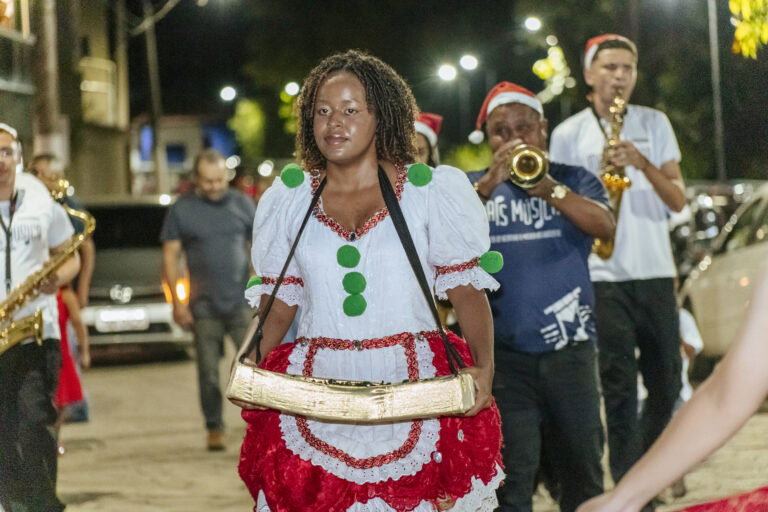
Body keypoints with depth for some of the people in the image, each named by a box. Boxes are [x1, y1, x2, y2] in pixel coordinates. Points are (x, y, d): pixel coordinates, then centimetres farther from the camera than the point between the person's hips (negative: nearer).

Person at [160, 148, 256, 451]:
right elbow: (170, 255, 5)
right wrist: (177, 301, -2)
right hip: (204, 306, 0)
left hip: (241, 301, 0)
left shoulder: (242, 204, 7)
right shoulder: (182, 210, 4)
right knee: (209, 372, 3)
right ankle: (214, 429, 15)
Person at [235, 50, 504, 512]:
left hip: (415, 390, -2)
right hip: (317, 392, 2)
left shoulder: (430, 191, 4)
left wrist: (484, 367, -13)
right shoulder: (289, 200, 12)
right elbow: (279, 301, 13)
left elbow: (466, 289, 2)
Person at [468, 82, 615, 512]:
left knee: (583, 473, 6)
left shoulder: (574, 181, 8)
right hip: (504, 354, 0)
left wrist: (549, 188, -25)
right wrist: (489, 185, -22)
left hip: (569, 348, 1)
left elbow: (604, 226, -11)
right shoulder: (474, 187, 10)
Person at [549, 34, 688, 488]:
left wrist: (644, 165, -14)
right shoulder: (568, 135, 3)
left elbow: (678, 200, 1)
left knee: (667, 385, 9)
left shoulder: (655, 123, 9)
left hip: (656, 274, 3)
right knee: (621, 389, -6)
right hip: (604, 278, -3)